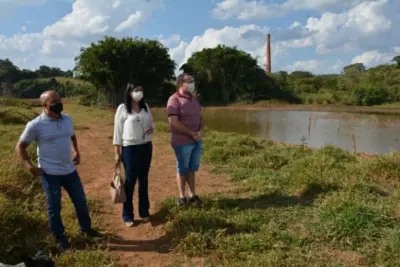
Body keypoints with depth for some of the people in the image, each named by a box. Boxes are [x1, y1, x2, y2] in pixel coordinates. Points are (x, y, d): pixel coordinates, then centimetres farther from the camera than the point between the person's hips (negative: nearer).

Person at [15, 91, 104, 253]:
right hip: (50, 174, -5)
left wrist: (77, 153, 11)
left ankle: (86, 229, 36)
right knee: (54, 207, 9)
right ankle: (60, 238, 29)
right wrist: (30, 167, -12)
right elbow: (20, 147, -5)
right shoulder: (35, 125, -14)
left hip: (70, 170, 5)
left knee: (80, 201, 14)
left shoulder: (67, 119, 2)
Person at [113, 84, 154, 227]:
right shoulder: (122, 108, -8)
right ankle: (127, 215, 18)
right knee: (130, 181, 4)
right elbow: (117, 131, -6)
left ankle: (144, 211, 28)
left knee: (144, 180, 13)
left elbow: (151, 123, 16)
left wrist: (152, 129, -9)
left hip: (146, 147, 5)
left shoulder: (145, 107, 6)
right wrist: (117, 152, -7)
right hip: (130, 148, -4)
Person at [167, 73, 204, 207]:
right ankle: (182, 197, 21)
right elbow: (174, 123, -19)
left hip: (197, 141, 6)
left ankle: (192, 196, 24)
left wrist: (201, 131, -4)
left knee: (192, 169, 14)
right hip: (182, 142, -6)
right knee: (182, 170, 7)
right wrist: (192, 134, -14)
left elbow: (200, 117, 15)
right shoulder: (174, 99, -12)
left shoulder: (194, 98, 10)